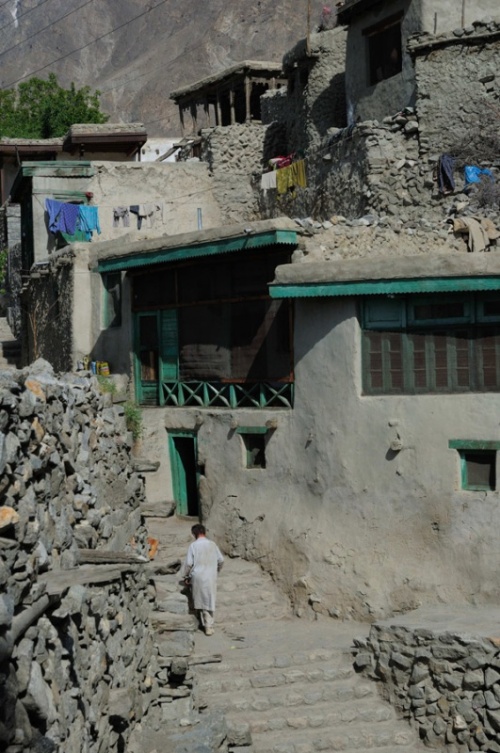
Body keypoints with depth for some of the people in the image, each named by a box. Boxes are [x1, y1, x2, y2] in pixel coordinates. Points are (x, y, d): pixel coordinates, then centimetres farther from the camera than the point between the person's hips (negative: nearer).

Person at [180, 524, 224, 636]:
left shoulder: (193, 545, -8)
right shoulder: (212, 544, 0)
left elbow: (188, 563, -8)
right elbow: (220, 560, 8)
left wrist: (185, 576, 6)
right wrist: (216, 570, 26)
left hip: (197, 577, -2)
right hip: (211, 577, 2)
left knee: (199, 600, 13)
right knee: (209, 601, 6)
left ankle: (203, 622, 21)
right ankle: (209, 626, 3)